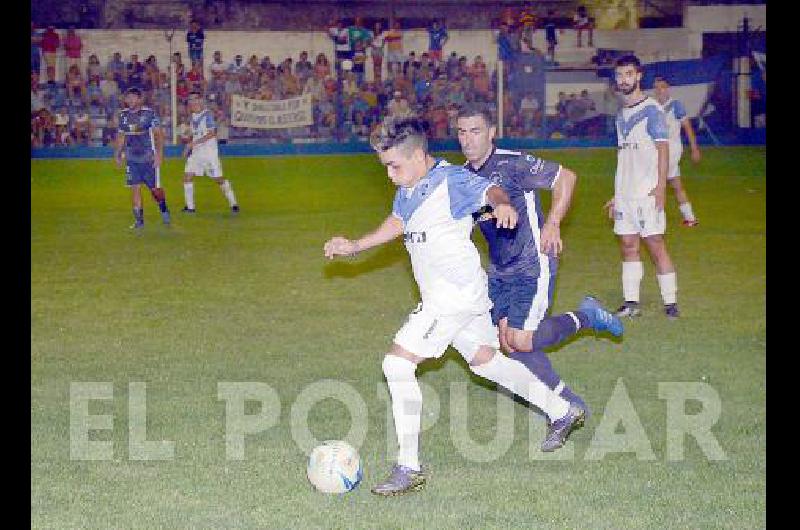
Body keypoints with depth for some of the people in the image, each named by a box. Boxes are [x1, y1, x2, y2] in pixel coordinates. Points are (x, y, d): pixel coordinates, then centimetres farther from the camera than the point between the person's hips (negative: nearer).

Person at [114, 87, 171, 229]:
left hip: (149, 158, -4)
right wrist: (117, 153, 12)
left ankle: (163, 208, 29)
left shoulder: (149, 113, -7)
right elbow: (121, 136, 18)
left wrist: (159, 154, -14)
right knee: (135, 188, -1)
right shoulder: (124, 115, 8)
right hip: (132, 160, 4)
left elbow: (159, 134, -7)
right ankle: (139, 220, 6)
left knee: (155, 189, 2)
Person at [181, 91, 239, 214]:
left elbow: (212, 133, -20)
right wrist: (188, 146, 10)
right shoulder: (193, 116, 12)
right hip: (195, 152, 7)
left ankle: (233, 204, 8)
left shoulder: (207, 114, -12)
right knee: (187, 176, -1)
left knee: (218, 179, -4)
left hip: (209, 150, -7)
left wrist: (194, 143, -23)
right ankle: (190, 207, 5)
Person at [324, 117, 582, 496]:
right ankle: (562, 411, 39)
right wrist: (355, 246, 29)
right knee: (484, 360, 23)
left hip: (455, 294, -11)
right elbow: (397, 222, 28)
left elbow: (488, 190, -35)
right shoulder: (408, 188, 10)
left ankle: (409, 468, -12)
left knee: (397, 363, -14)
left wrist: (502, 204, -57)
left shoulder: (451, 180, -18)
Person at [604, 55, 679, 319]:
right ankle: (631, 302, 12)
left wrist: (660, 187, -20)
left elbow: (663, 149, -11)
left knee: (655, 244, -7)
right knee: (628, 245, 7)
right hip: (624, 193, 7)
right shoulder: (621, 114, 15)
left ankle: (670, 302, -1)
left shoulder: (651, 109, -7)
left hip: (647, 192, -7)